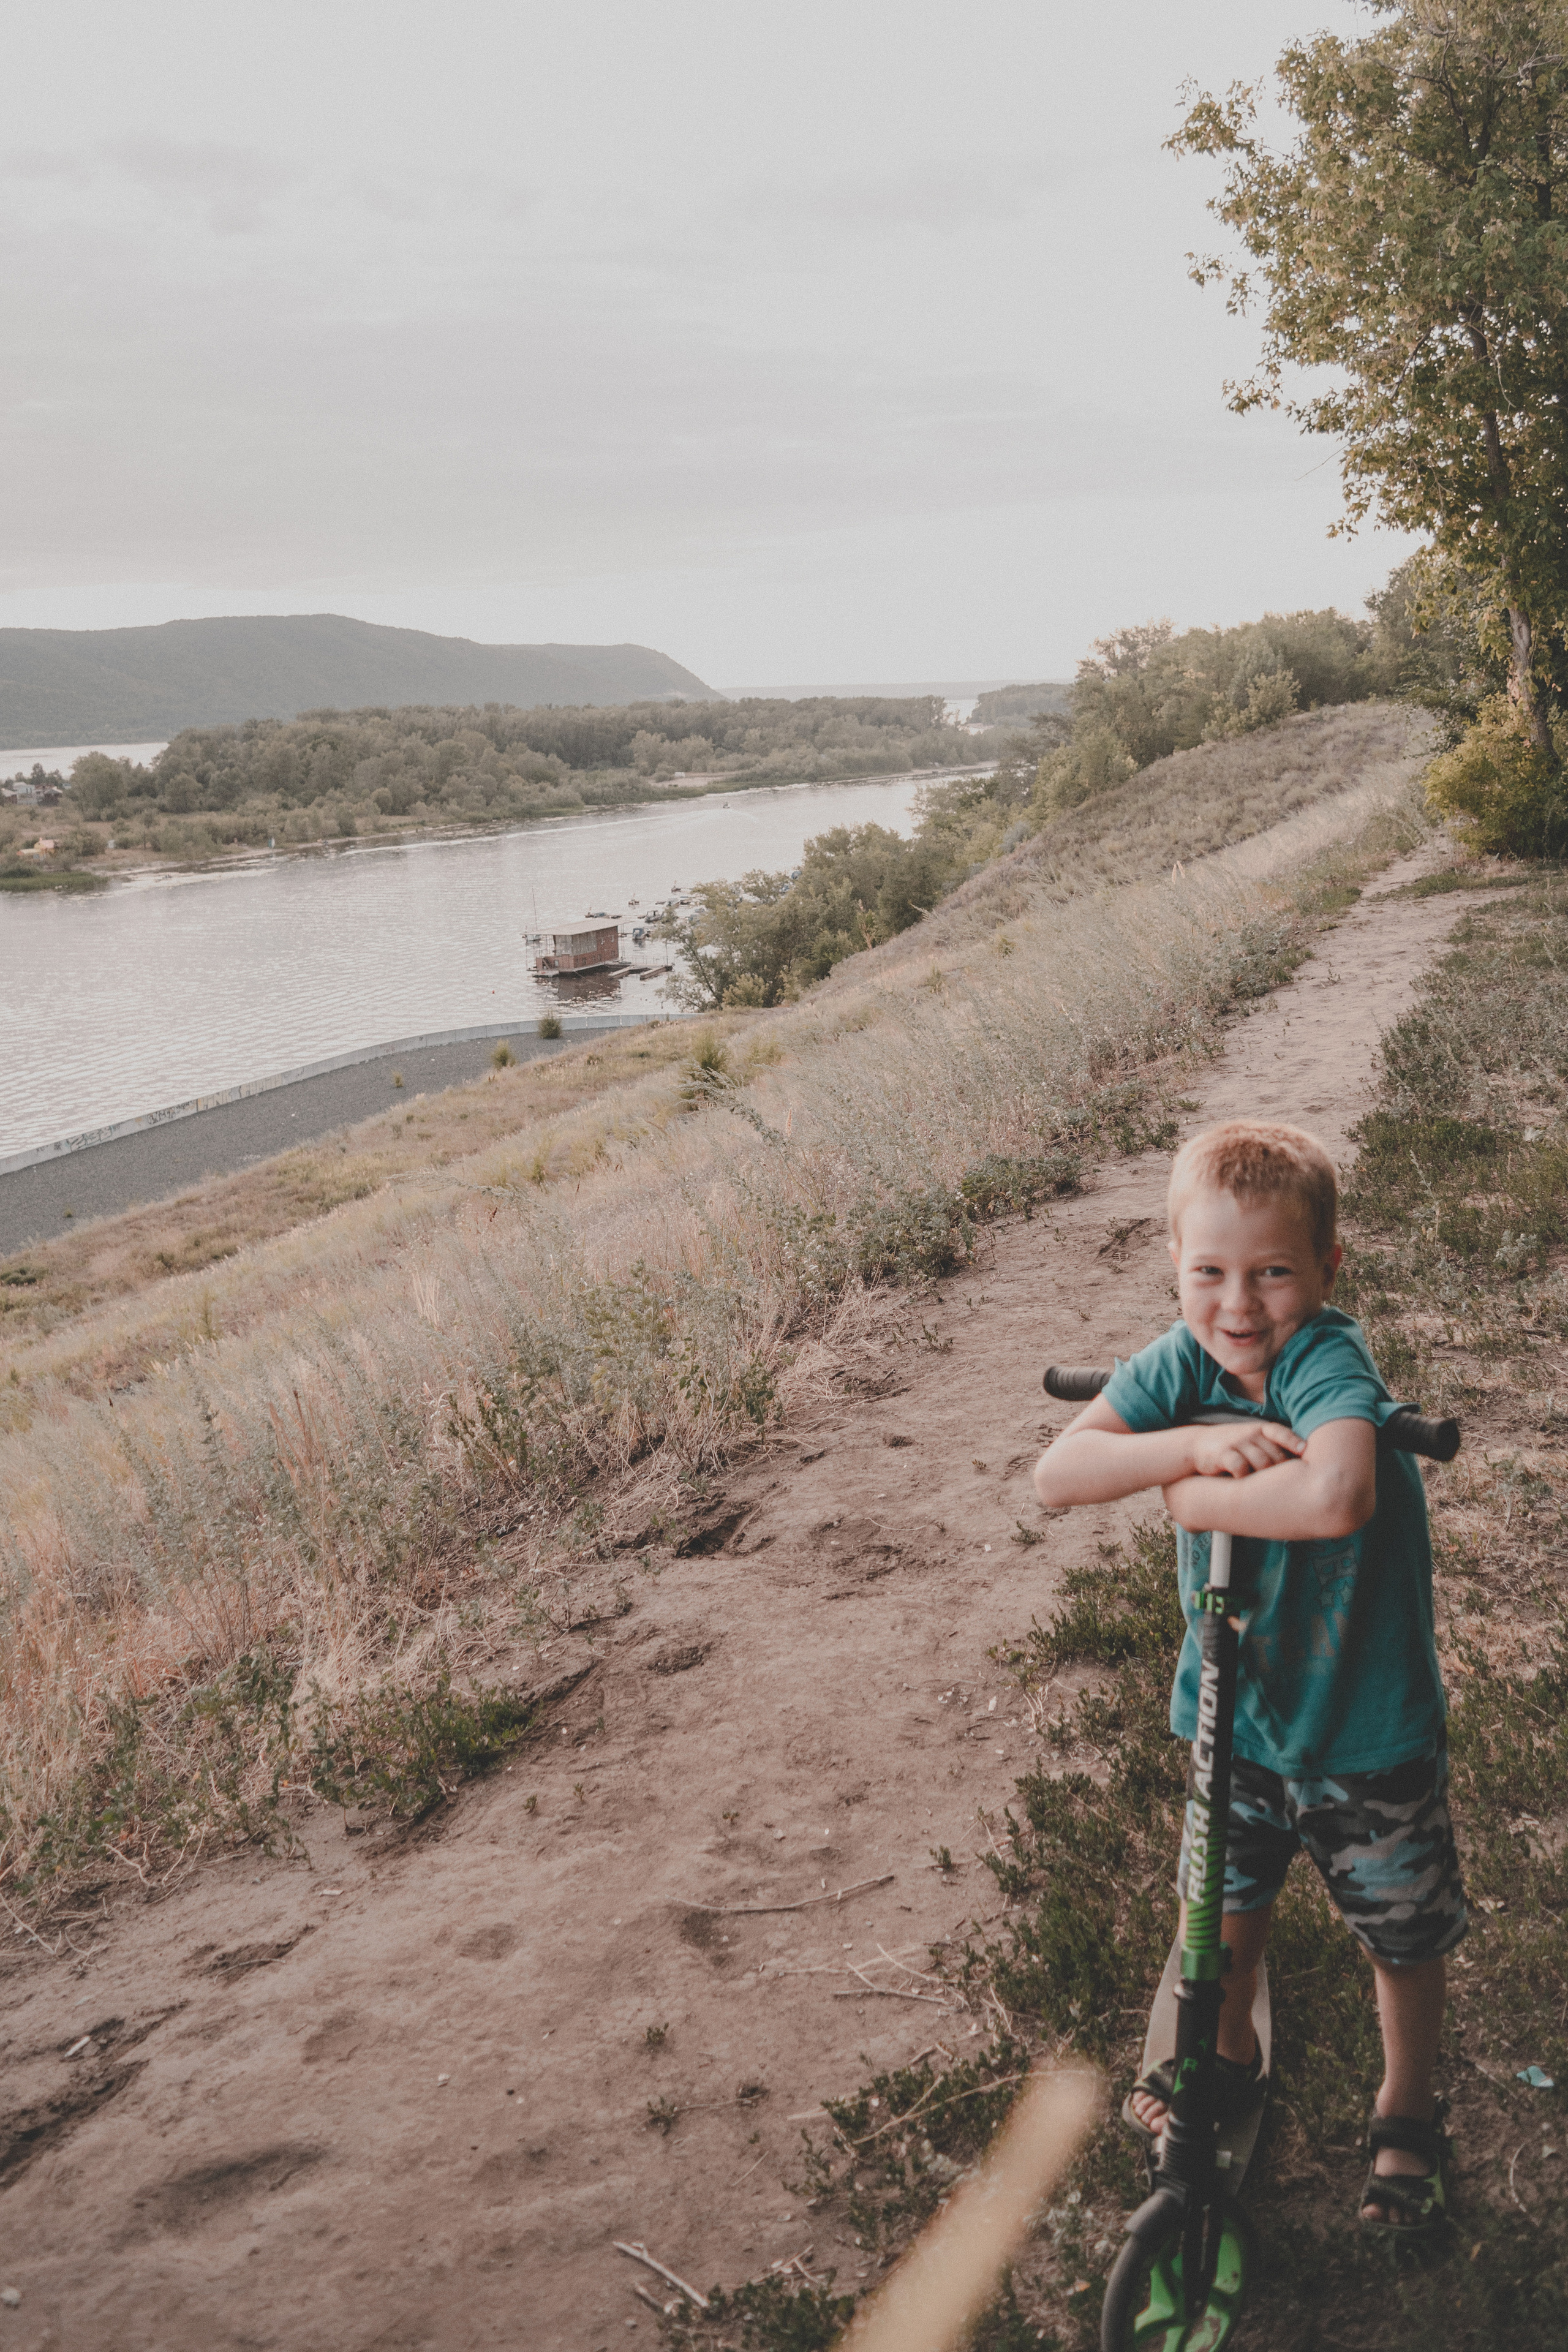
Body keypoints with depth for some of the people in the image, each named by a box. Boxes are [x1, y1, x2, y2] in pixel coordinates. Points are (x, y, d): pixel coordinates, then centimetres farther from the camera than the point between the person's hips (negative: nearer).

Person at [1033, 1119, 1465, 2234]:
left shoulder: (1332, 1360, -30)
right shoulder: (1182, 1364, -14)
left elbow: (1333, 1497, -50)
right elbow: (1056, 1473, -21)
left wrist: (1195, 1494, -34)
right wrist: (1191, 1442, -34)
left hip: (1371, 1727, -4)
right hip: (1236, 1715, 5)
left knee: (1406, 1934, 17)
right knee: (1225, 1903, 25)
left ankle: (1408, 2114, 44)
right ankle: (1229, 2058, 53)